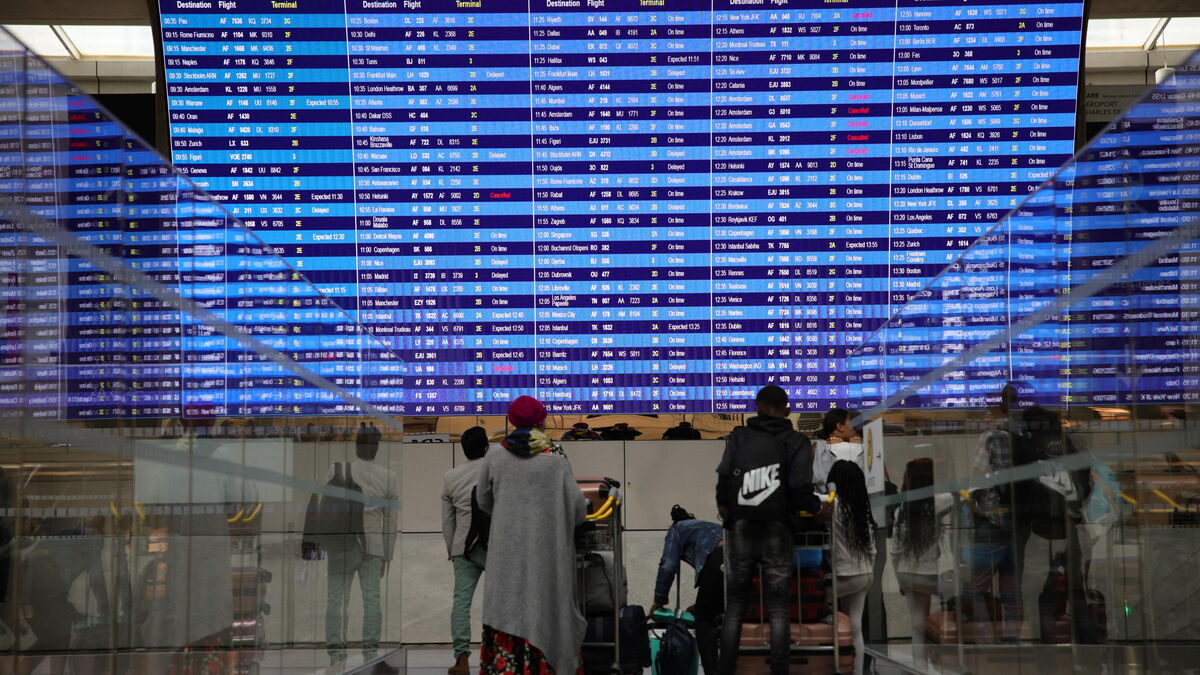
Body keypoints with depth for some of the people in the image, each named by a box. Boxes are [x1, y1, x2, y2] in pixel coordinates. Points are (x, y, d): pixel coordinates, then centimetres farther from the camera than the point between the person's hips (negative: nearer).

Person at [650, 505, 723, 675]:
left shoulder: (677, 529, 23)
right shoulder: (707, 526, 41)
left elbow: (668, 566, 10)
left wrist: (659, 600, 19)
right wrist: (700, 605, 42)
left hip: (719, 561, -6)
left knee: (704, 619, 8)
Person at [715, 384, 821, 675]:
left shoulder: (738, 436, 7)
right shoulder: (796, 441, 4)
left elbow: (724, 473, -8)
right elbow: (800, 487, -9)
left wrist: (723, 504, 10)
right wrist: (816, 506, 10)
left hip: (741, 525, 1)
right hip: (777, 528, -1)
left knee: (735, 603, 8)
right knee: (778, 606, 4)